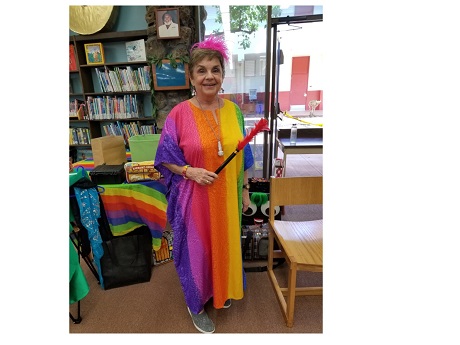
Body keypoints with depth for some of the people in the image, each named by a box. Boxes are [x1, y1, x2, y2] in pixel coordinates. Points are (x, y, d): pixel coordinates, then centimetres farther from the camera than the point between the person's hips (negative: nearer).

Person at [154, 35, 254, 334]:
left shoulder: (234, 110, 0)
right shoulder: (179, 114, -11)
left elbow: (242, 157, 6)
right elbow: (165, 158, -4)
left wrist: (245, 190, 8)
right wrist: (190, 171, -20)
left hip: (227, 196, 4)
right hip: (195, 197, -3)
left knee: (226, 244, 22)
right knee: (197, 249, 13)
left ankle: (221, 290, 53)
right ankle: (197, 304, 43)